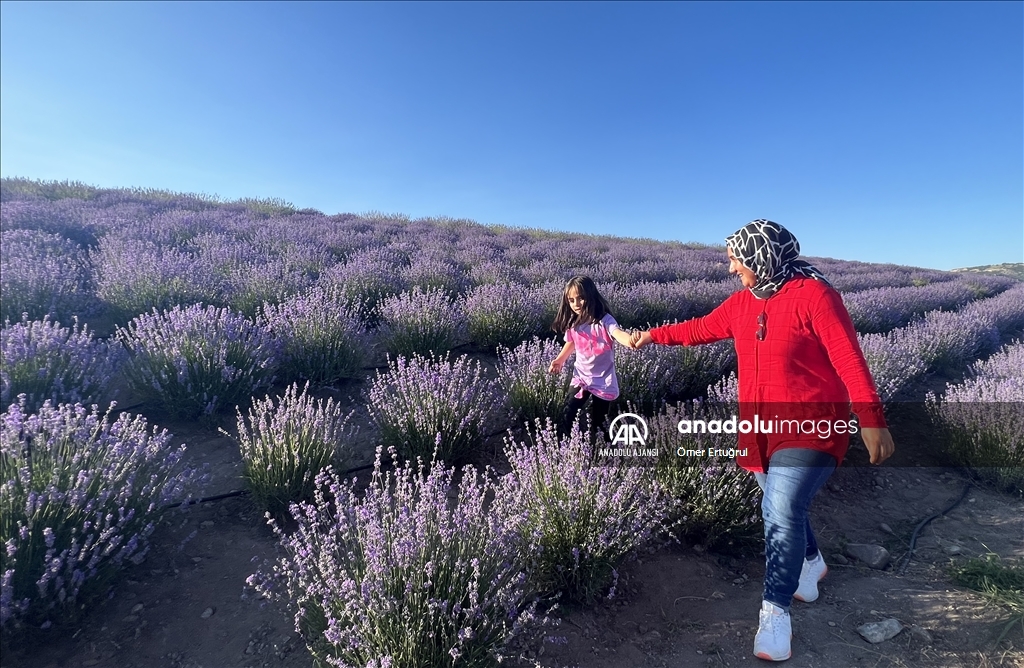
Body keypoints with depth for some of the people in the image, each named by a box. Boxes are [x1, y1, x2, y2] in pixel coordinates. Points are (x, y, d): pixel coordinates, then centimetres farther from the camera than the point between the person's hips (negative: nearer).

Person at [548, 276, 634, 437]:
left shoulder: (604, 320, -23)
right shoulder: (572, 323, -6)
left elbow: (618, 333, -44)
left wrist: (631, 341, -66)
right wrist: (559, 360, 4)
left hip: (603, 380, -4)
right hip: (581, 377, 4)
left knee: (597, 422, 10)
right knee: (567, 416, 9)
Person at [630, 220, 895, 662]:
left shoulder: (813, 293, -13)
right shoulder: (741, 302, 6)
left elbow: (849, 358, -16)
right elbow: (701, 329, 17)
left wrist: (871, 419, -18)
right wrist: (653, 336, 20)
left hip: (810, 428, -6)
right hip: (761, 429, 6)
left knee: (782, 513, -14)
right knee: (782, 509, 18)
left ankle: (775, 612, 1)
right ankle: (811, 563, 47)